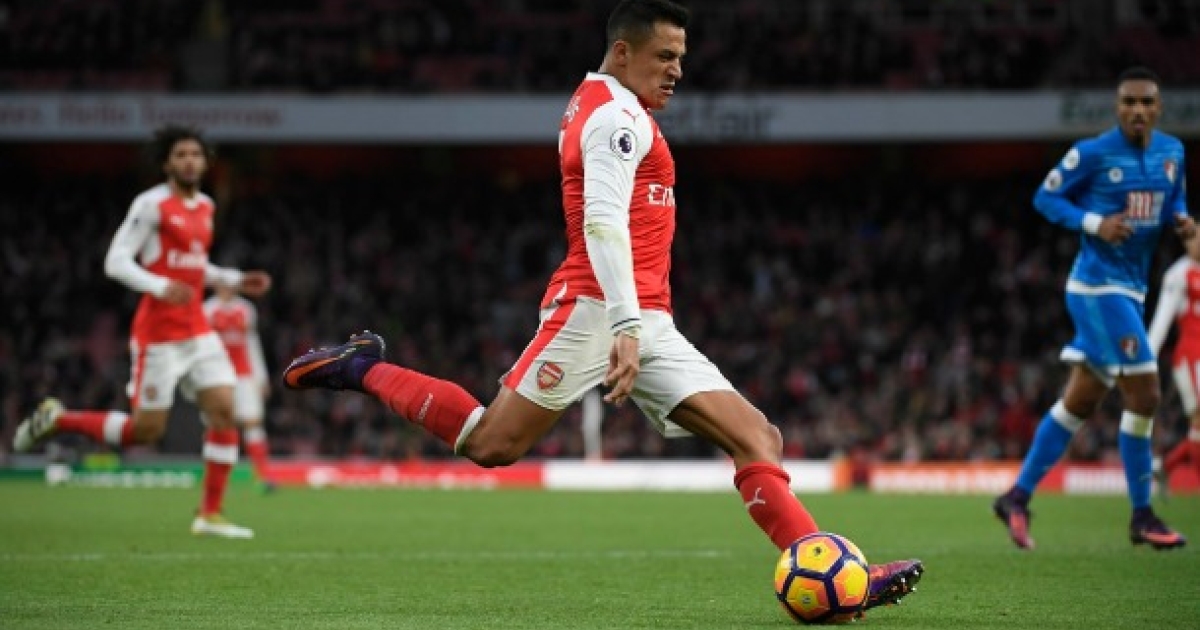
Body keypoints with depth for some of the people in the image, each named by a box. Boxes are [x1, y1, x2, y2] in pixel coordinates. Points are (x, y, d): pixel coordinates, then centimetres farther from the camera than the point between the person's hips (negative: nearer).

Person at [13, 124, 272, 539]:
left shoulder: (205, 206, 13)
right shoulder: (152, 205, -10)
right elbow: (116, 262, -15)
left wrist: (236, 280, 16)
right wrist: (160, 287, -29)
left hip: (197, 331, 7)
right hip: (158, 334, -7)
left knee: (225, 412, -6)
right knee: (145, 430, -5)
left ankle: (210, 515, 1)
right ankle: (56, 419, 16)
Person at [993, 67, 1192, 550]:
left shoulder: (1172, 152, 7)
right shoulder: (1092, 153, -11)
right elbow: (1045, 197, -4)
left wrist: (1181, 219, -2)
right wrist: (1095, 223, -18)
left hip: (1129, 290, 8)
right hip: (1098, 287, -8)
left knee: (1079, 402, 11)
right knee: (1144, 394, -11)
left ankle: (1018, 497, 20)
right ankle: (1141, 517, -1)